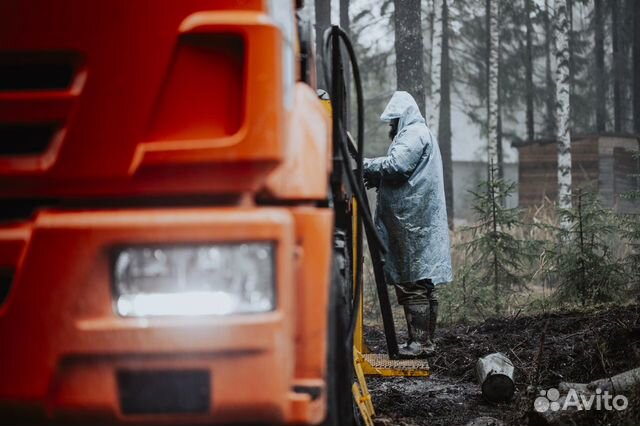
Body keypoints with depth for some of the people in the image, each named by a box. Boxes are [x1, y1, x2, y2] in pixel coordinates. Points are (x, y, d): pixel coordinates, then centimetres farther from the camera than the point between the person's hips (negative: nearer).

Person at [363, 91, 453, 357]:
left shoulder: (414, 134, -8)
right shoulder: (419, 134, 25)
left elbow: (396, 165, -20)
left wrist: (364, 166, -9)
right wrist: (375, 178, 9)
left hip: (413, 223, -11)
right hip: (416, 220, 11)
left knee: (413, 284, -10)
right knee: (421, 285, 10)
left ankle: (421, 341, -10)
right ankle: (423, 341, 13)